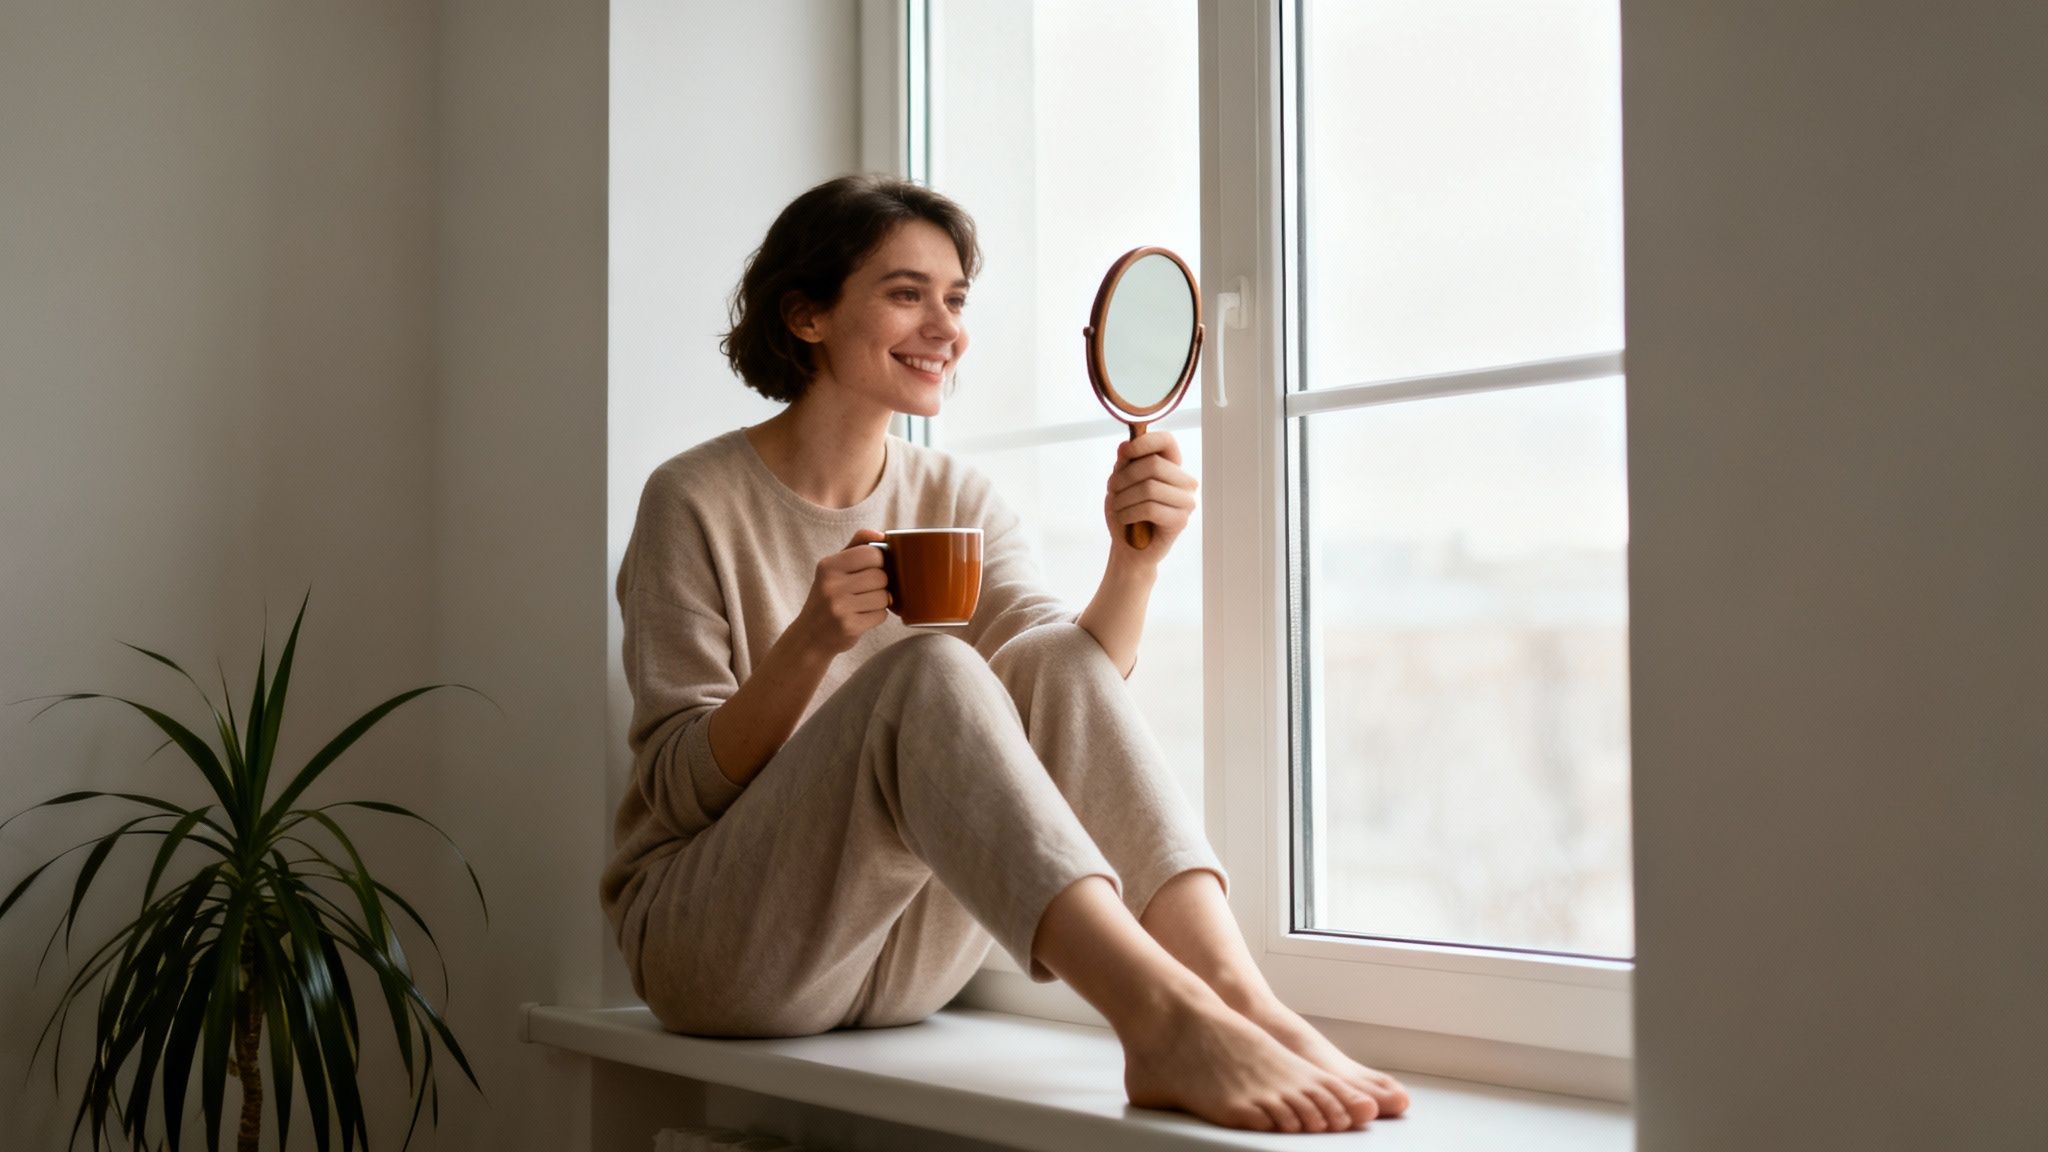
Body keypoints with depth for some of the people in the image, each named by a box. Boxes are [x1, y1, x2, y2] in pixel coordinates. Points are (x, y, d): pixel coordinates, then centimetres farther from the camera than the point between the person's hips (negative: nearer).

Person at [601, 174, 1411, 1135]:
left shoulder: (958, 500, 8)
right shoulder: (697, 501, -7)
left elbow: (1065, 701, -5)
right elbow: (678, 787, -11)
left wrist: (1135, 561, -22)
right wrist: (810, 645, -27)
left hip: (901, 961, 5)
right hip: (715, 939, -5)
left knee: (1066, 659, -19)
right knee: (929, 673, -30)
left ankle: (1237, 997, -36)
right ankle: (1165, 1017, -46)